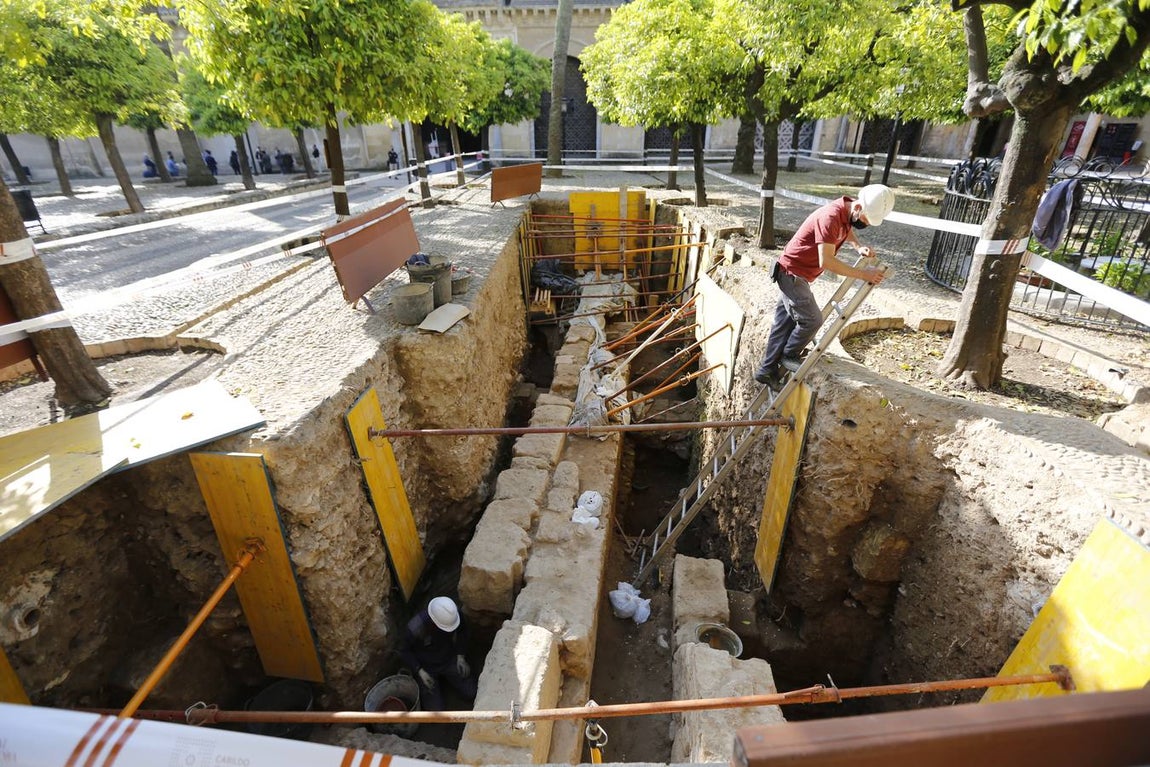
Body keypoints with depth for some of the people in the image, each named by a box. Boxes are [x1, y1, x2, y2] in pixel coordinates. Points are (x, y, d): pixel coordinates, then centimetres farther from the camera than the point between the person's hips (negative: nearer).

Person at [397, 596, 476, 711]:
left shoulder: (453, 613, -26)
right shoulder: (414, 628, -36)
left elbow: (461, 631, -2)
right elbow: (404, 650, -14)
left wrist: (460, 656, -7)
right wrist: (419, 671, -19)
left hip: (449, 660, 3)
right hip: (425, 667, -3)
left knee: (472, 693, -2)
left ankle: (444, 676, 23)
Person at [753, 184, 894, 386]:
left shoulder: (847, 213, 2)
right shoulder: (831, 216, -26)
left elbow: (846, 230, 28)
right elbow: (826, 262, -32)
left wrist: (859, 246, 8)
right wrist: (862, 274, -27)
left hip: (795, 274, 10)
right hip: (793, 273, -10)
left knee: (785, 323, 11)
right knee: (812, 320, -6)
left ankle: (767, 370, 17)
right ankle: (789, 356, 16)